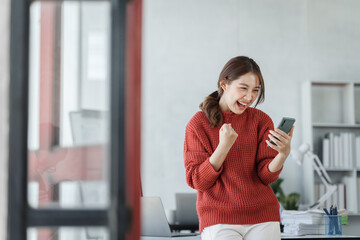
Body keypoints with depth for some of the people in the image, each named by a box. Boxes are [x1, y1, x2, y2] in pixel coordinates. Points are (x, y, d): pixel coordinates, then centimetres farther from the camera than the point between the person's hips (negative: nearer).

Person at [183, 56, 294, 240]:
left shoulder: (261, 121, 4)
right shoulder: (198, 123, -3)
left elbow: (266, 176, -2)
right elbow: (197, 181, -7)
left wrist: (283, 154, -22)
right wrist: (223, 147, -19)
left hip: (262, 218, 2)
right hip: (218, 220, -2)